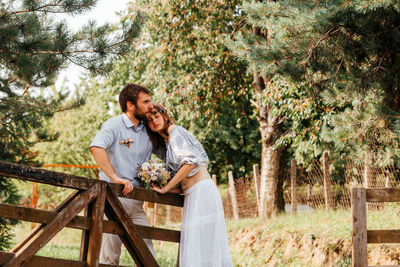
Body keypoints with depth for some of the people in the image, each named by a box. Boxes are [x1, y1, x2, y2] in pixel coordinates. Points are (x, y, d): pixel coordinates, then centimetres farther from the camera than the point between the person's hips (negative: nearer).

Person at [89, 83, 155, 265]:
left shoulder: (146, 133, 16)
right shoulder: (114, 125, -5)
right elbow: (96, 147, -24)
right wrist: (115, 178, -28)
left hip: (136, 201, 7)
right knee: (110, 253, -5)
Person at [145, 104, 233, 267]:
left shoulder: (175, 131, 0)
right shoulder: (166, 142, 25)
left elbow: (191, 161, -16)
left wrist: (165, 188, -11)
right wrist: (158, 188, 4)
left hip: (202, 190, -9)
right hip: (193, 195, 9)